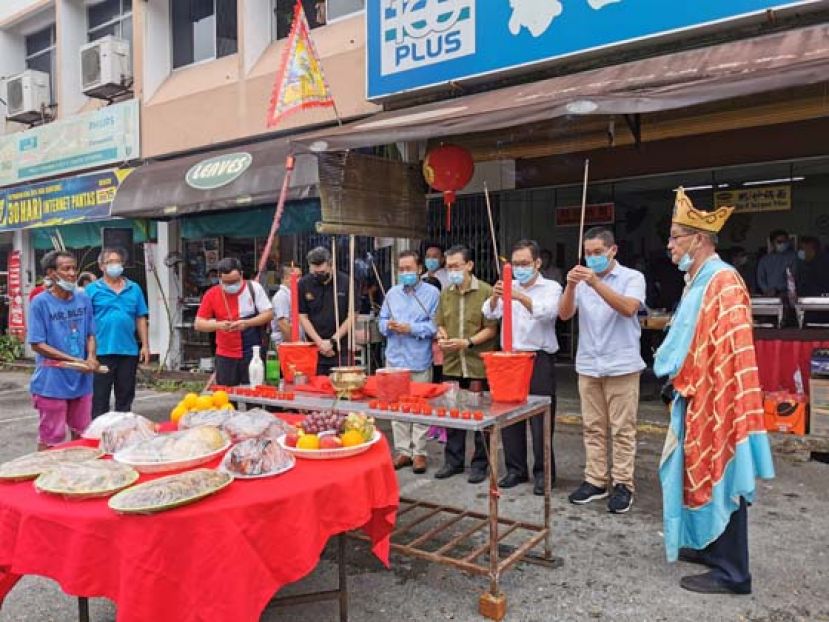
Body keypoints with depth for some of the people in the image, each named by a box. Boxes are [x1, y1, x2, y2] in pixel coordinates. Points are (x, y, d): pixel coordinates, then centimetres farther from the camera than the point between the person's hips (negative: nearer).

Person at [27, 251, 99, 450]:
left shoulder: (84, 301, 6)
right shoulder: (40, 303, -8)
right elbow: (37, 344, -10)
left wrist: (91, 358, -9)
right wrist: (76, 361, -15)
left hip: (82, 380, 5)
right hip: (52, 383, -5)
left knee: (81, 435, 15)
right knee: (50, 440, 3)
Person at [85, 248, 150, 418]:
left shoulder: (134, 288, 8)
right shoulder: (92, 289, 0)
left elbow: (141, 319, 9)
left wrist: (145, 345, 5)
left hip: (129, 351, 3)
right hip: (101, 351, -3)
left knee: (125, 397, 13)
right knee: (99, 397, 5)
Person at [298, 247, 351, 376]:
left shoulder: (345, 282, -2)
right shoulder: (304, 284, 2)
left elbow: (351, 316, -1)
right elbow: (302, 317, 3)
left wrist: (333, 341, -6)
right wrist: (320, 343, -6)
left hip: (341, 348, -1)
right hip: (314, 349, 1)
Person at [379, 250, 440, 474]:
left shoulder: (431, 293, -3)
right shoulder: (392, 293, 14)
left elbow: (435, 325, -11)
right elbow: (382, 320, 13)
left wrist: (411, 328, -16)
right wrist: (388, 325, -9)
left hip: (419, 360, -4)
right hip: (395, 358, 5)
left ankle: (419, 452, 14)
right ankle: (402, 450, 19)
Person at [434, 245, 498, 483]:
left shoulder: (486, 292, -6)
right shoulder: (445, 294, 11)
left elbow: (491, 329, -8)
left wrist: (467, 342, -19)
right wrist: (442, 339, -3)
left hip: (478, 365, -4)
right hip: (452, 365, 5)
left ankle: (479, 463, 20)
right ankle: (453, 461, 25)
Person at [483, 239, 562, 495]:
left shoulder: (551, 288, 0)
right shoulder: (508, 288, 10)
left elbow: (548, 312, -21)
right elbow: (490, 314, -3)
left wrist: (521, 297, -37)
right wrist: (494, 297, -26)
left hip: (540, 359, -4)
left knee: (541, 419, 1)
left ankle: (543, 472, 14)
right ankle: (515, 469, 21)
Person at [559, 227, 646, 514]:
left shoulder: (632, 277, -3)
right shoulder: (583, 280, 6)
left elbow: (629, 309, -20)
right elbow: (564, 314, -3)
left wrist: (596, 283, -29)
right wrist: (571, 286, -21)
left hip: (622, 366, -4)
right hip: (587, 366, 4)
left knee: (622, 429, 3)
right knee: (593, 427, 10)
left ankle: (623, 484, 13)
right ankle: (595, 480, 20)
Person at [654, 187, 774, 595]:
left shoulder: (723, 282, -19)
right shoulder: (698, 281, 11)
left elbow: (735, 351, -23)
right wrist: (675, 367, 15)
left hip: (716, 401, -10)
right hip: (696, 398, 10)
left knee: (720, 481, 0)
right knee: (701, 476, 19)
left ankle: (731, 573, 12)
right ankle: (709, 546, 34)